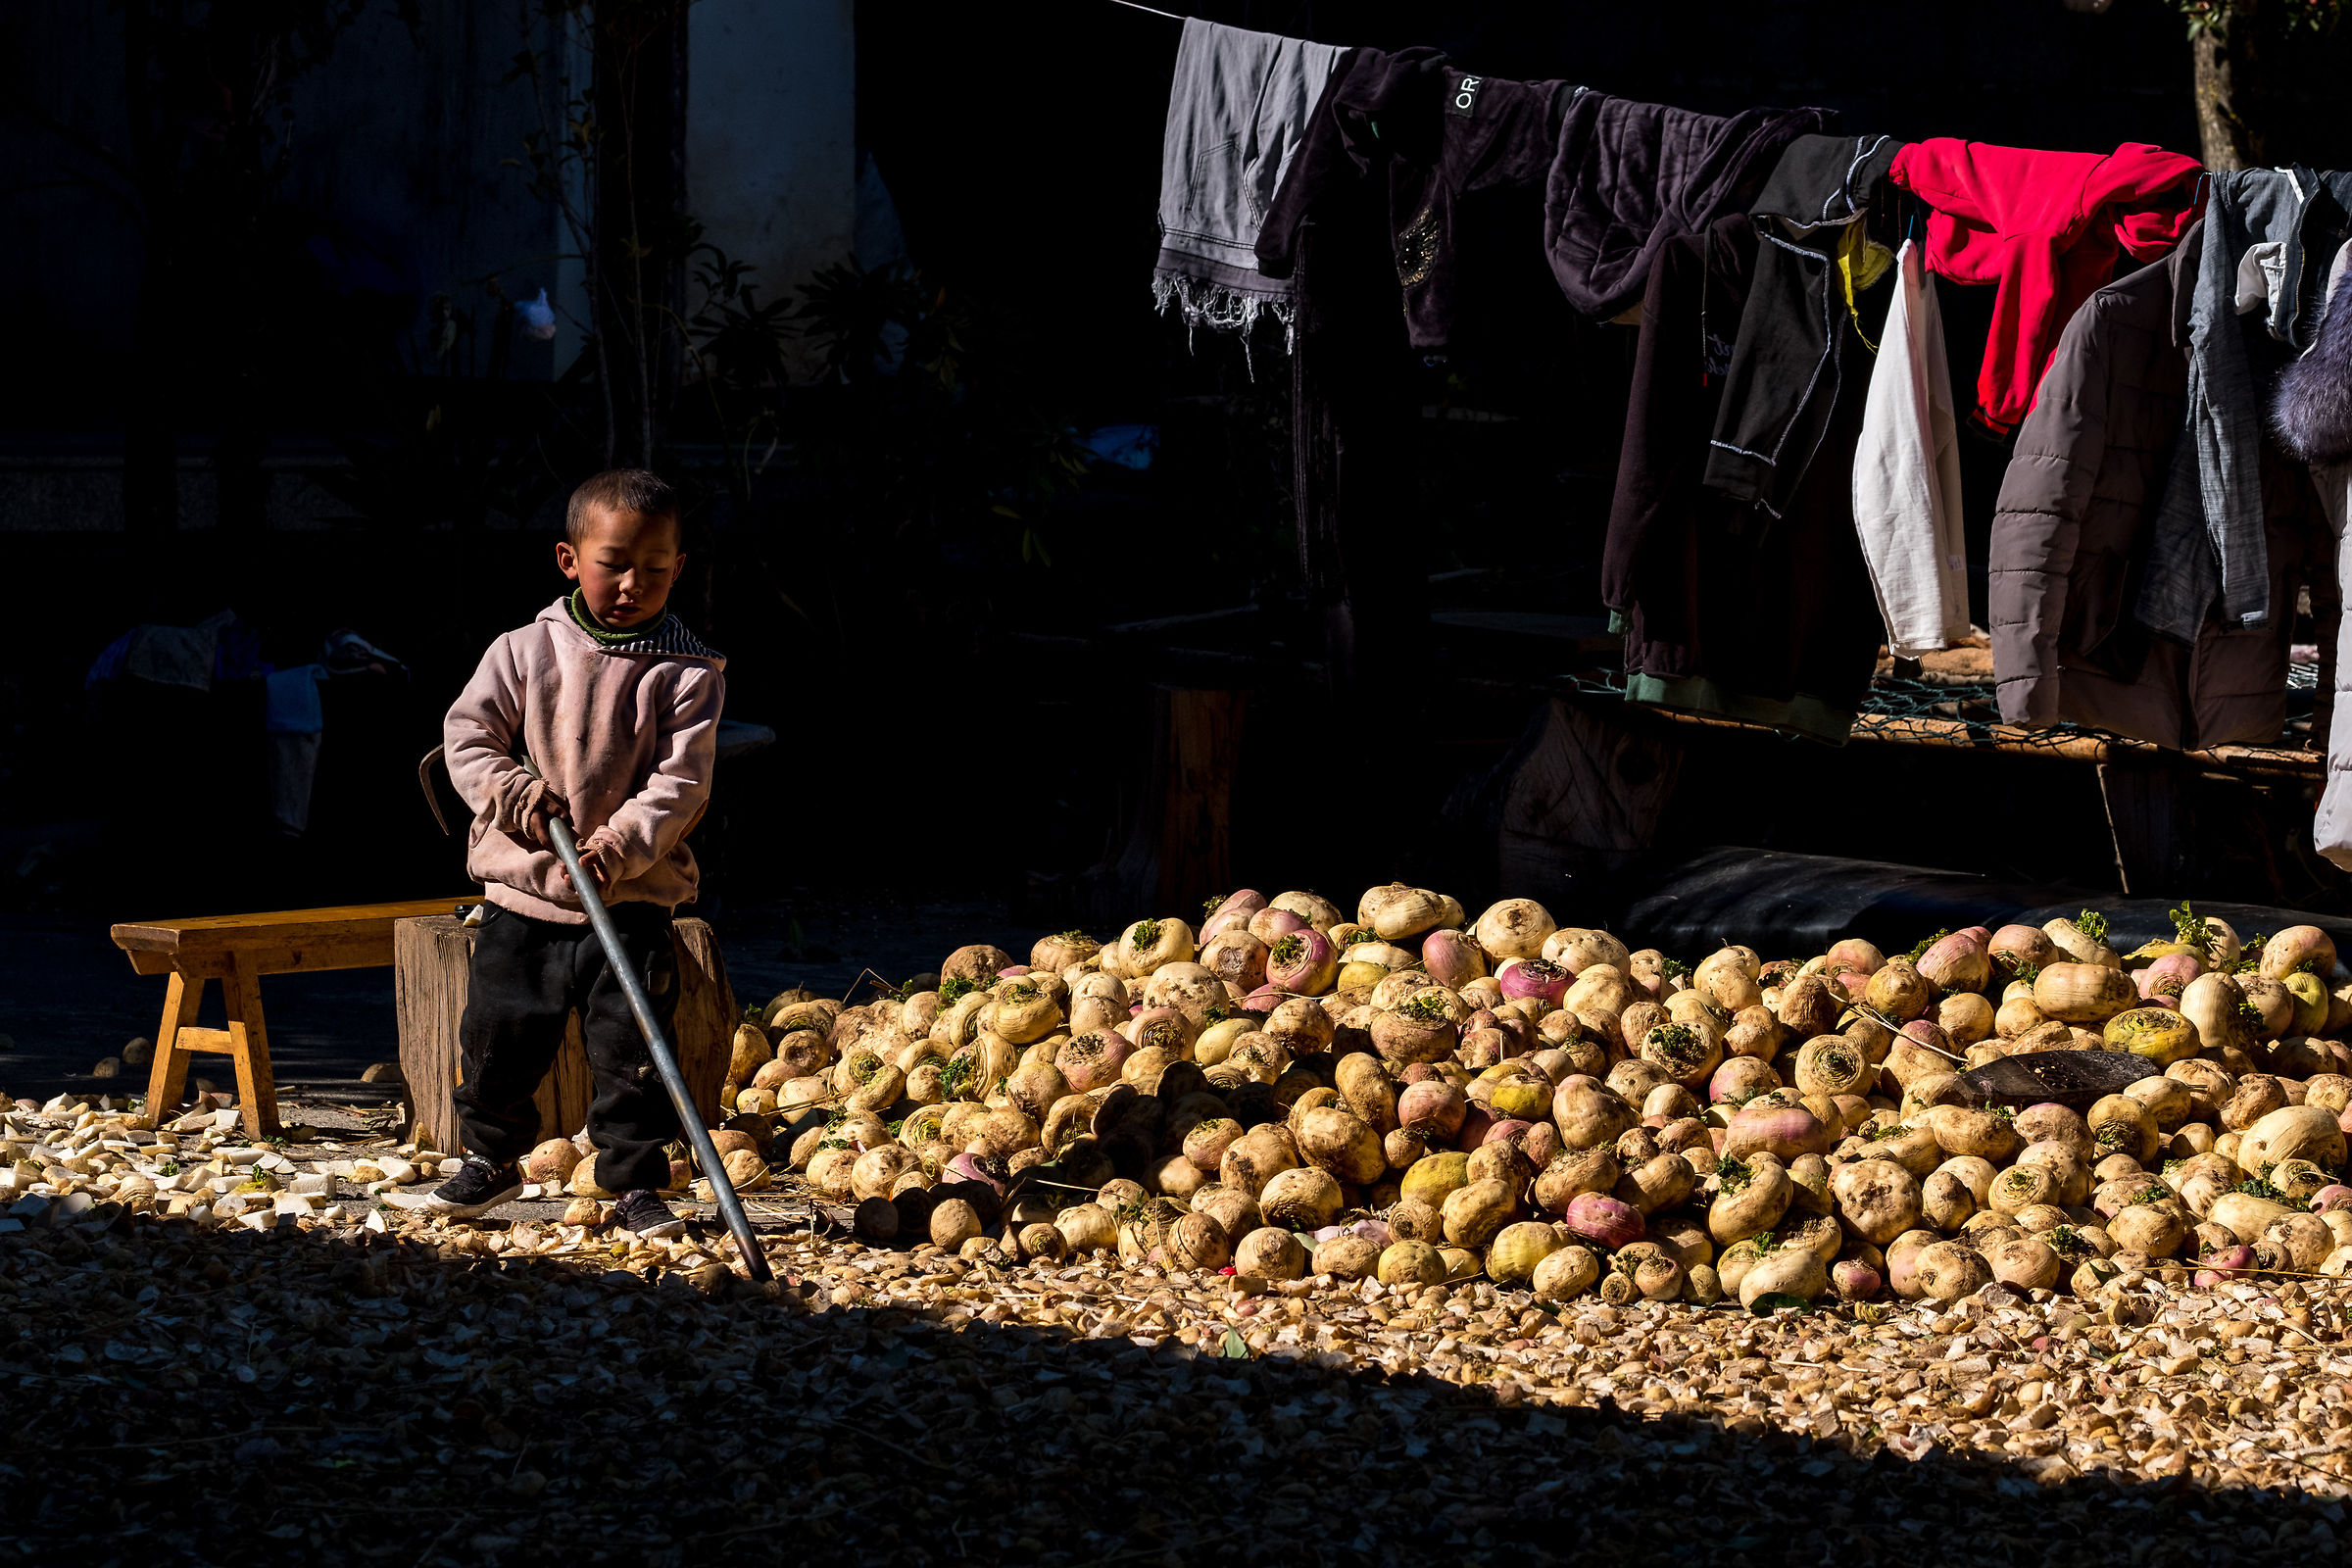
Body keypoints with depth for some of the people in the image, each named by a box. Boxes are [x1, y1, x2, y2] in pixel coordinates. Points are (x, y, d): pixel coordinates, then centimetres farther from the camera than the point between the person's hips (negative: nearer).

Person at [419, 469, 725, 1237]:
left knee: (632, 1048, -4)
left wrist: (623, 844, -23)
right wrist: (513, 791, -14)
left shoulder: (687, 673, -4)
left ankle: (636, 1184, 10)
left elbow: (682, 782, -9)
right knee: (498, 1037, 9)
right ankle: (492, 1158, 31)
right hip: (523, 892, 2)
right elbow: (467, 731, 2)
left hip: (632, 900, -2)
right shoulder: (525, 652, 1)